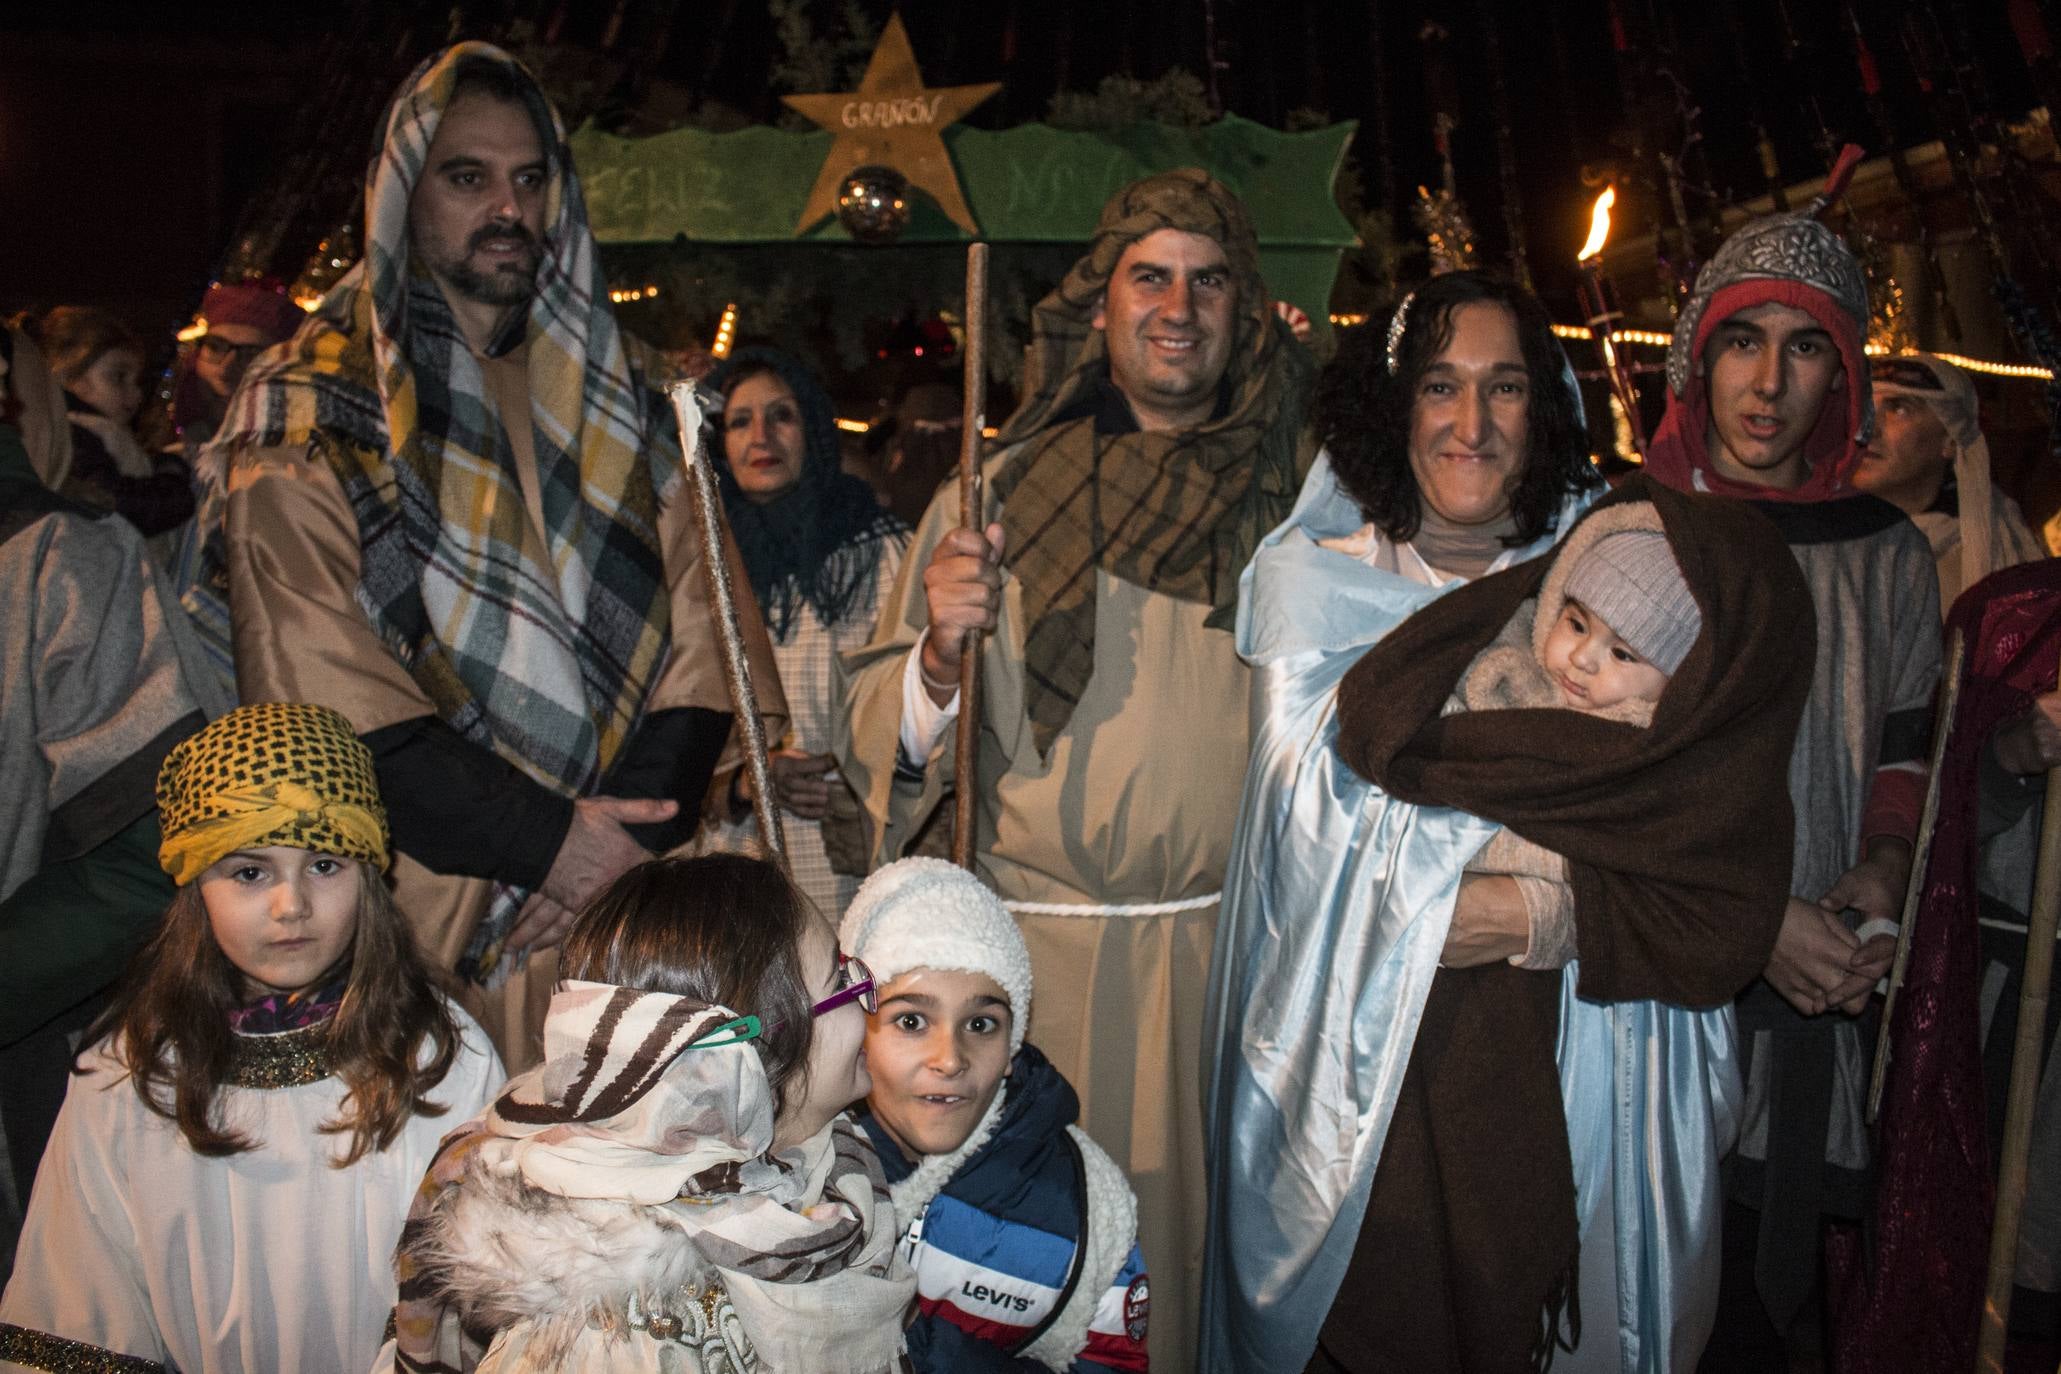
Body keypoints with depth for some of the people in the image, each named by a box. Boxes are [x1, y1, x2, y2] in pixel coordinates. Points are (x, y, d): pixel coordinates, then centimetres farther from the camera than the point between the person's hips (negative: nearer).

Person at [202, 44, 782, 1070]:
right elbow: (316, 687, -9)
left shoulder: (618, 408, 12)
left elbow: (702, 636, 3)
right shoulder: (310, 413, 1)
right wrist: (545, 838, -14)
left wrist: (631, 837, -12)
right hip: (419, 917, -2)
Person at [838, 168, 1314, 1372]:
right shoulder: (1000, 492, 3)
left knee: (1207, 1231, 8)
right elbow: (889, 743, 3)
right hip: (1037, 945, -1)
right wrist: (940, 652, -17)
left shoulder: (1295, 499, 5)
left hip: (1236, 943, 1)